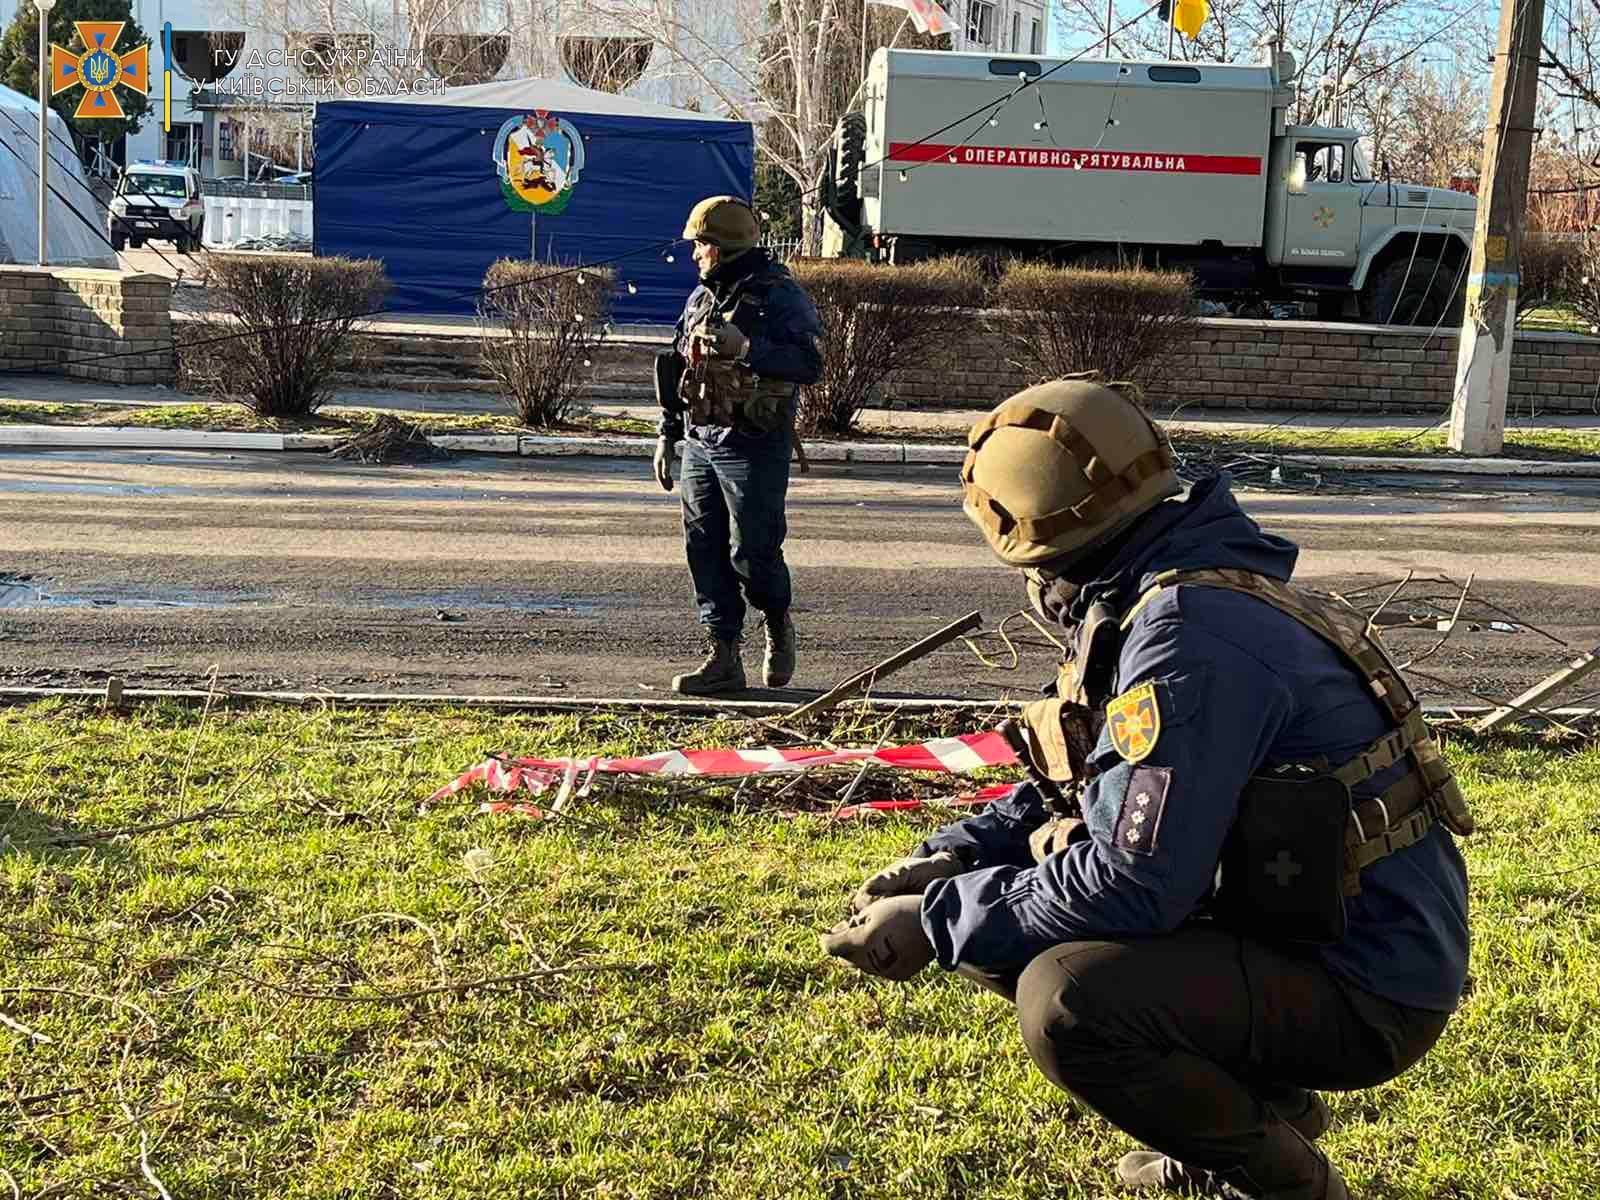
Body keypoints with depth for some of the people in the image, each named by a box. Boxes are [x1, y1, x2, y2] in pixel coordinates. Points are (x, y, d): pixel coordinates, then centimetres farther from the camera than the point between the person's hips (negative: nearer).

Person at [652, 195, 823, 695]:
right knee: (705, 551, 6)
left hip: (755, 449, -7)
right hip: (700, 444, 7)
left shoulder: (780, 296, -9)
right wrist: (666, 435, 18)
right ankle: (723, 658, 13)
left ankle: (779, 625, 25)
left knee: (752, 552, -4)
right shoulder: (700, 298, 14)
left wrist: (746, 348, -25)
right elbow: (676, 371, 21)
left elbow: (810, 365, -18)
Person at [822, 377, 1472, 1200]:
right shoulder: (1155, 596, 7)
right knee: (1010, 923, 9)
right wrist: (946, 859, 1)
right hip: (1288, 921, 10)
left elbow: (1133, 884, -29)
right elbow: (1077, 789, 16)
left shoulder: (1184, 639, -25)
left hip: (1364, 986, -10)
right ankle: (1254, 1102, 18)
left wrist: (937, 922, -19)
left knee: (1065, 999, -29)